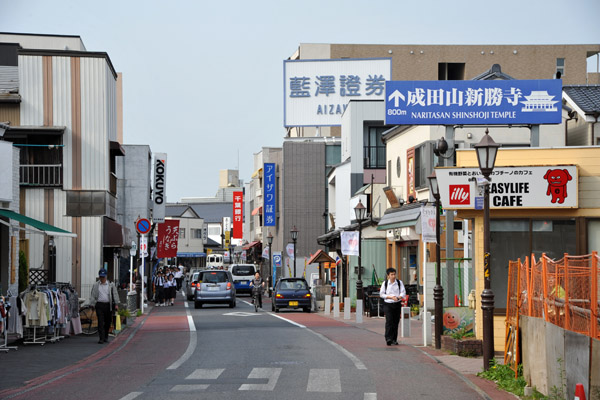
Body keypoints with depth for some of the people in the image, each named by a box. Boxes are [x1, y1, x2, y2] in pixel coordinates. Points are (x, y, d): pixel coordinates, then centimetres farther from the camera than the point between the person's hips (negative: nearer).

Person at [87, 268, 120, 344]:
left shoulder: (111, 285, 7)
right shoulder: (95, 285, 9)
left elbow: (115, 294, 5)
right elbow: (92, 296, 11)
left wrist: (116, 304, -3)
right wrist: (92, 304, 1)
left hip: (108, 305, 1)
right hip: (99, 305, -1)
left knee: (107, 322, 8)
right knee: (100, 322, -9)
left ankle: (106, 337, 24)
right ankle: (101, 338, -11)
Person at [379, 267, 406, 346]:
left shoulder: (399, 283, 2)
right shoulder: (385, 283, -1)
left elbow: (403, 293, -1)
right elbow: (381, 294, 0)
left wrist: (398, 297, -22)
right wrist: (391, 297, -13)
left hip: (397, 304, 2)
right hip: (388, 304, -2)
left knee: (396, 322, 6)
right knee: (389, 321, -14)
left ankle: (394, 339, 16)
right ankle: (388, 338, -20)